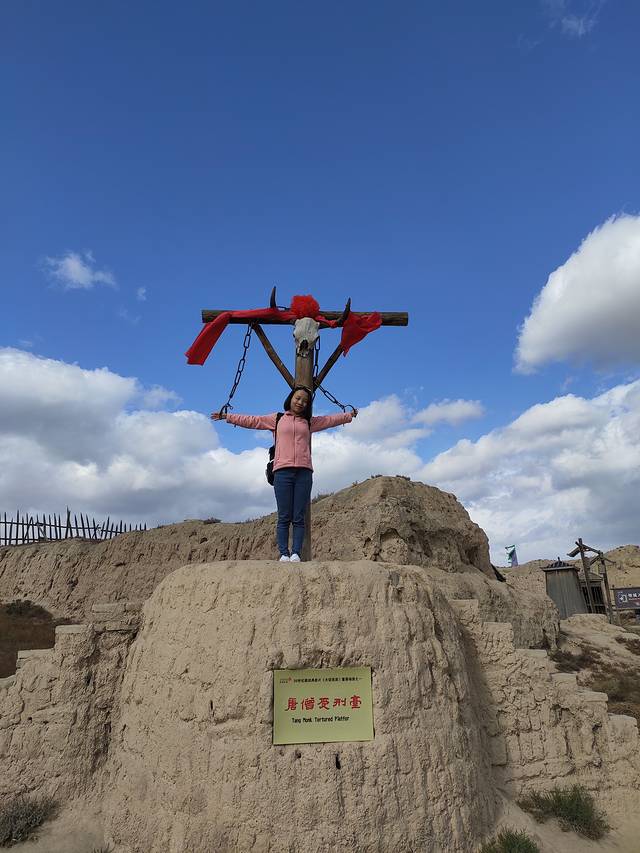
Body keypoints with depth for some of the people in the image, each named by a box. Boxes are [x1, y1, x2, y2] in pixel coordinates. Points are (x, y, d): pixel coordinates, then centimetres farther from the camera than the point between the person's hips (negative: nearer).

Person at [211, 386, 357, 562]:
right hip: (282, 472, -1)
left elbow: (331, 420, 29)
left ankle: (296, 553, -2)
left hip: (304, 472, 2)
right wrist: (227, 416, 13)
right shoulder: (276, 419, 16)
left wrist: (349, 415, 28)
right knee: (284, 518, -4)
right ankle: (284, 553, -2)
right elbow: (251, 420, 15)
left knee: (299, 518, -3)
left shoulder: (309, 422, 22)